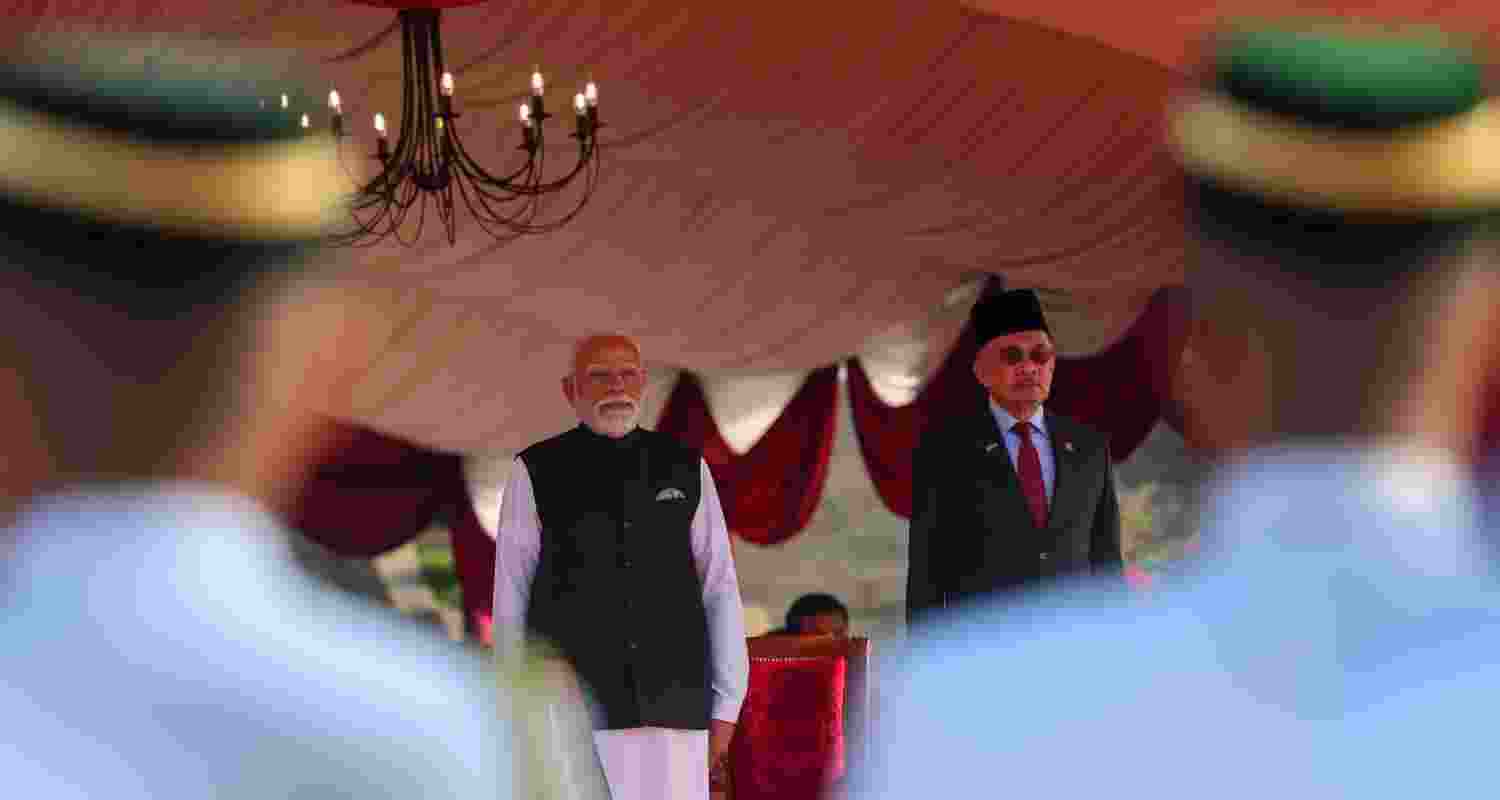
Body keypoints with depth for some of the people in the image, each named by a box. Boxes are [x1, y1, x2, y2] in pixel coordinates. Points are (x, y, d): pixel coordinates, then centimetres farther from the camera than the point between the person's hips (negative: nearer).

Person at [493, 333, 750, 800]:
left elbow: (721, 591, 10)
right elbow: (510, 599, 5)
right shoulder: (536, 473, 5)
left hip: (674, 710, 2)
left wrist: (725, 709, 5)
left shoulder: (686, 469, 11)